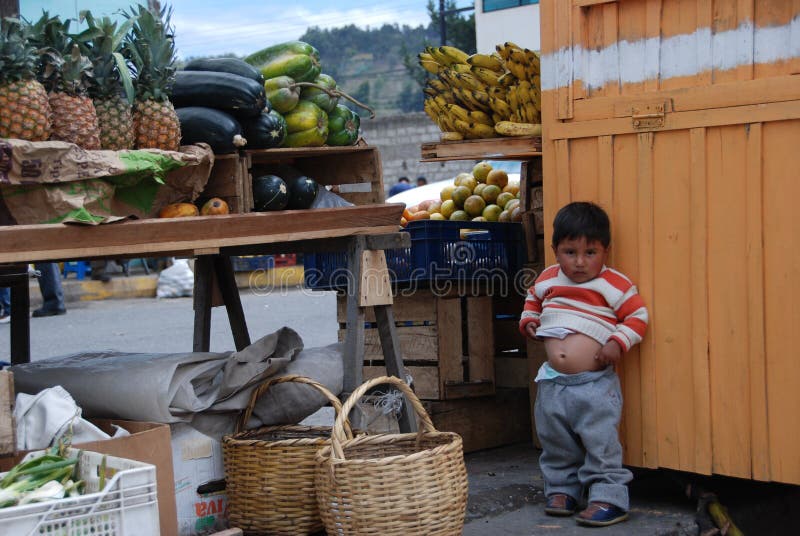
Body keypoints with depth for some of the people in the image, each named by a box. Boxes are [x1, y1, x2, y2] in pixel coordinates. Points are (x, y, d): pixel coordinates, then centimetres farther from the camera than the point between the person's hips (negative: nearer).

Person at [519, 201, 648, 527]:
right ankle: (561, 490, 31)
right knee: (556, 444, 16)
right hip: (553, 384, 6)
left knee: (601, 445, -5)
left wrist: (618, 343, -19)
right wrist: (529, 320, 10)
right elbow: (533, 299, 27)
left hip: (595, 385, -6)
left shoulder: (613, 285, -9)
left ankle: (608, 498, 3)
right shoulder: (548, 280, 7)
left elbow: (638, 316, -7)